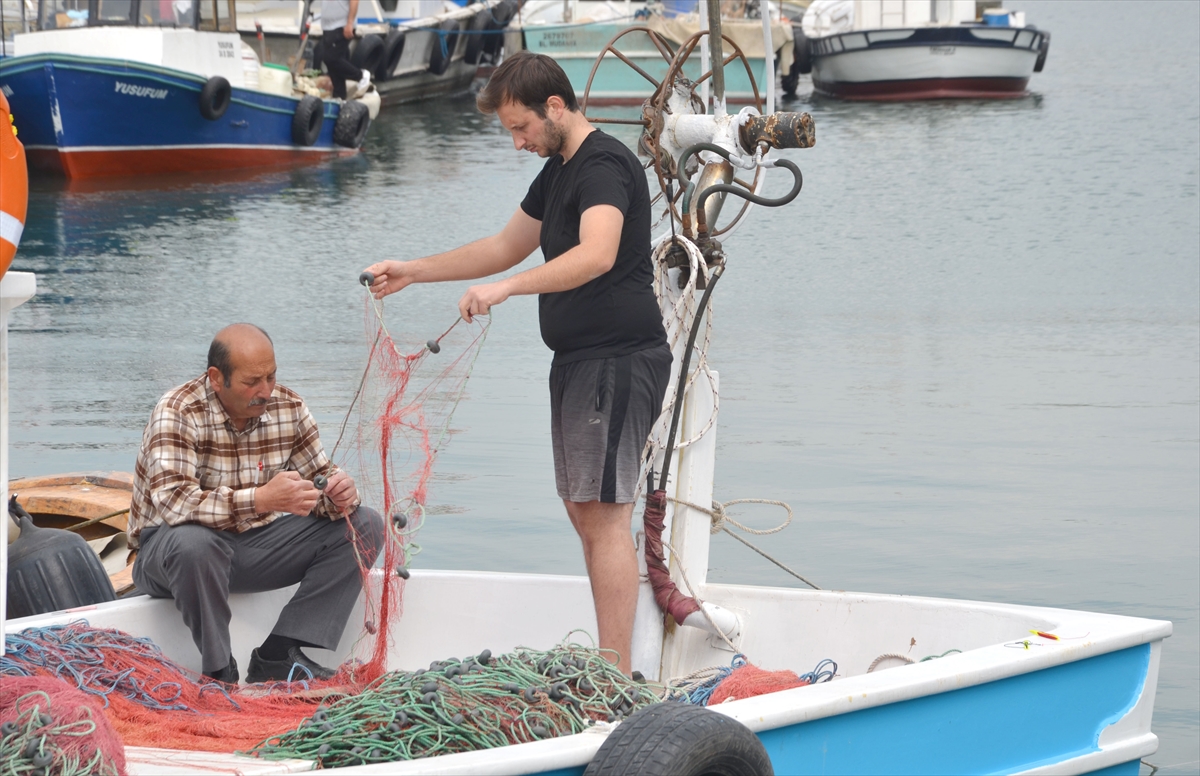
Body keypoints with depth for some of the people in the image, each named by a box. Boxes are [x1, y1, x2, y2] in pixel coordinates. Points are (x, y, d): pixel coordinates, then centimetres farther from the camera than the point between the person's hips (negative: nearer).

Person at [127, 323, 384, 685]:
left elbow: (317, 475, 5)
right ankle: (219, 672, -24)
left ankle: (278, 655, -17)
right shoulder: (178, 414, -20)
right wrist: (260, 499, -43)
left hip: (254, 545, 6)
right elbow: (172, 501, -33)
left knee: (365, 526, -8)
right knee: (193, 543, -42)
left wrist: (339, 493, -22)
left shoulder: (288, 408, -2)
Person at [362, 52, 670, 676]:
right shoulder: (559, 170, 18)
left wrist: (506, 288, -42)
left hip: (619, 360, -11)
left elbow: (597, 254, -34)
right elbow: (506, 247, 29)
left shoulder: (604, 166, -16)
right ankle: (610, 664, 17)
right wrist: (411, 272, 24)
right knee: (583, 511, 13)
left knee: (604, 516, -12)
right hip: (579, 361, 11)